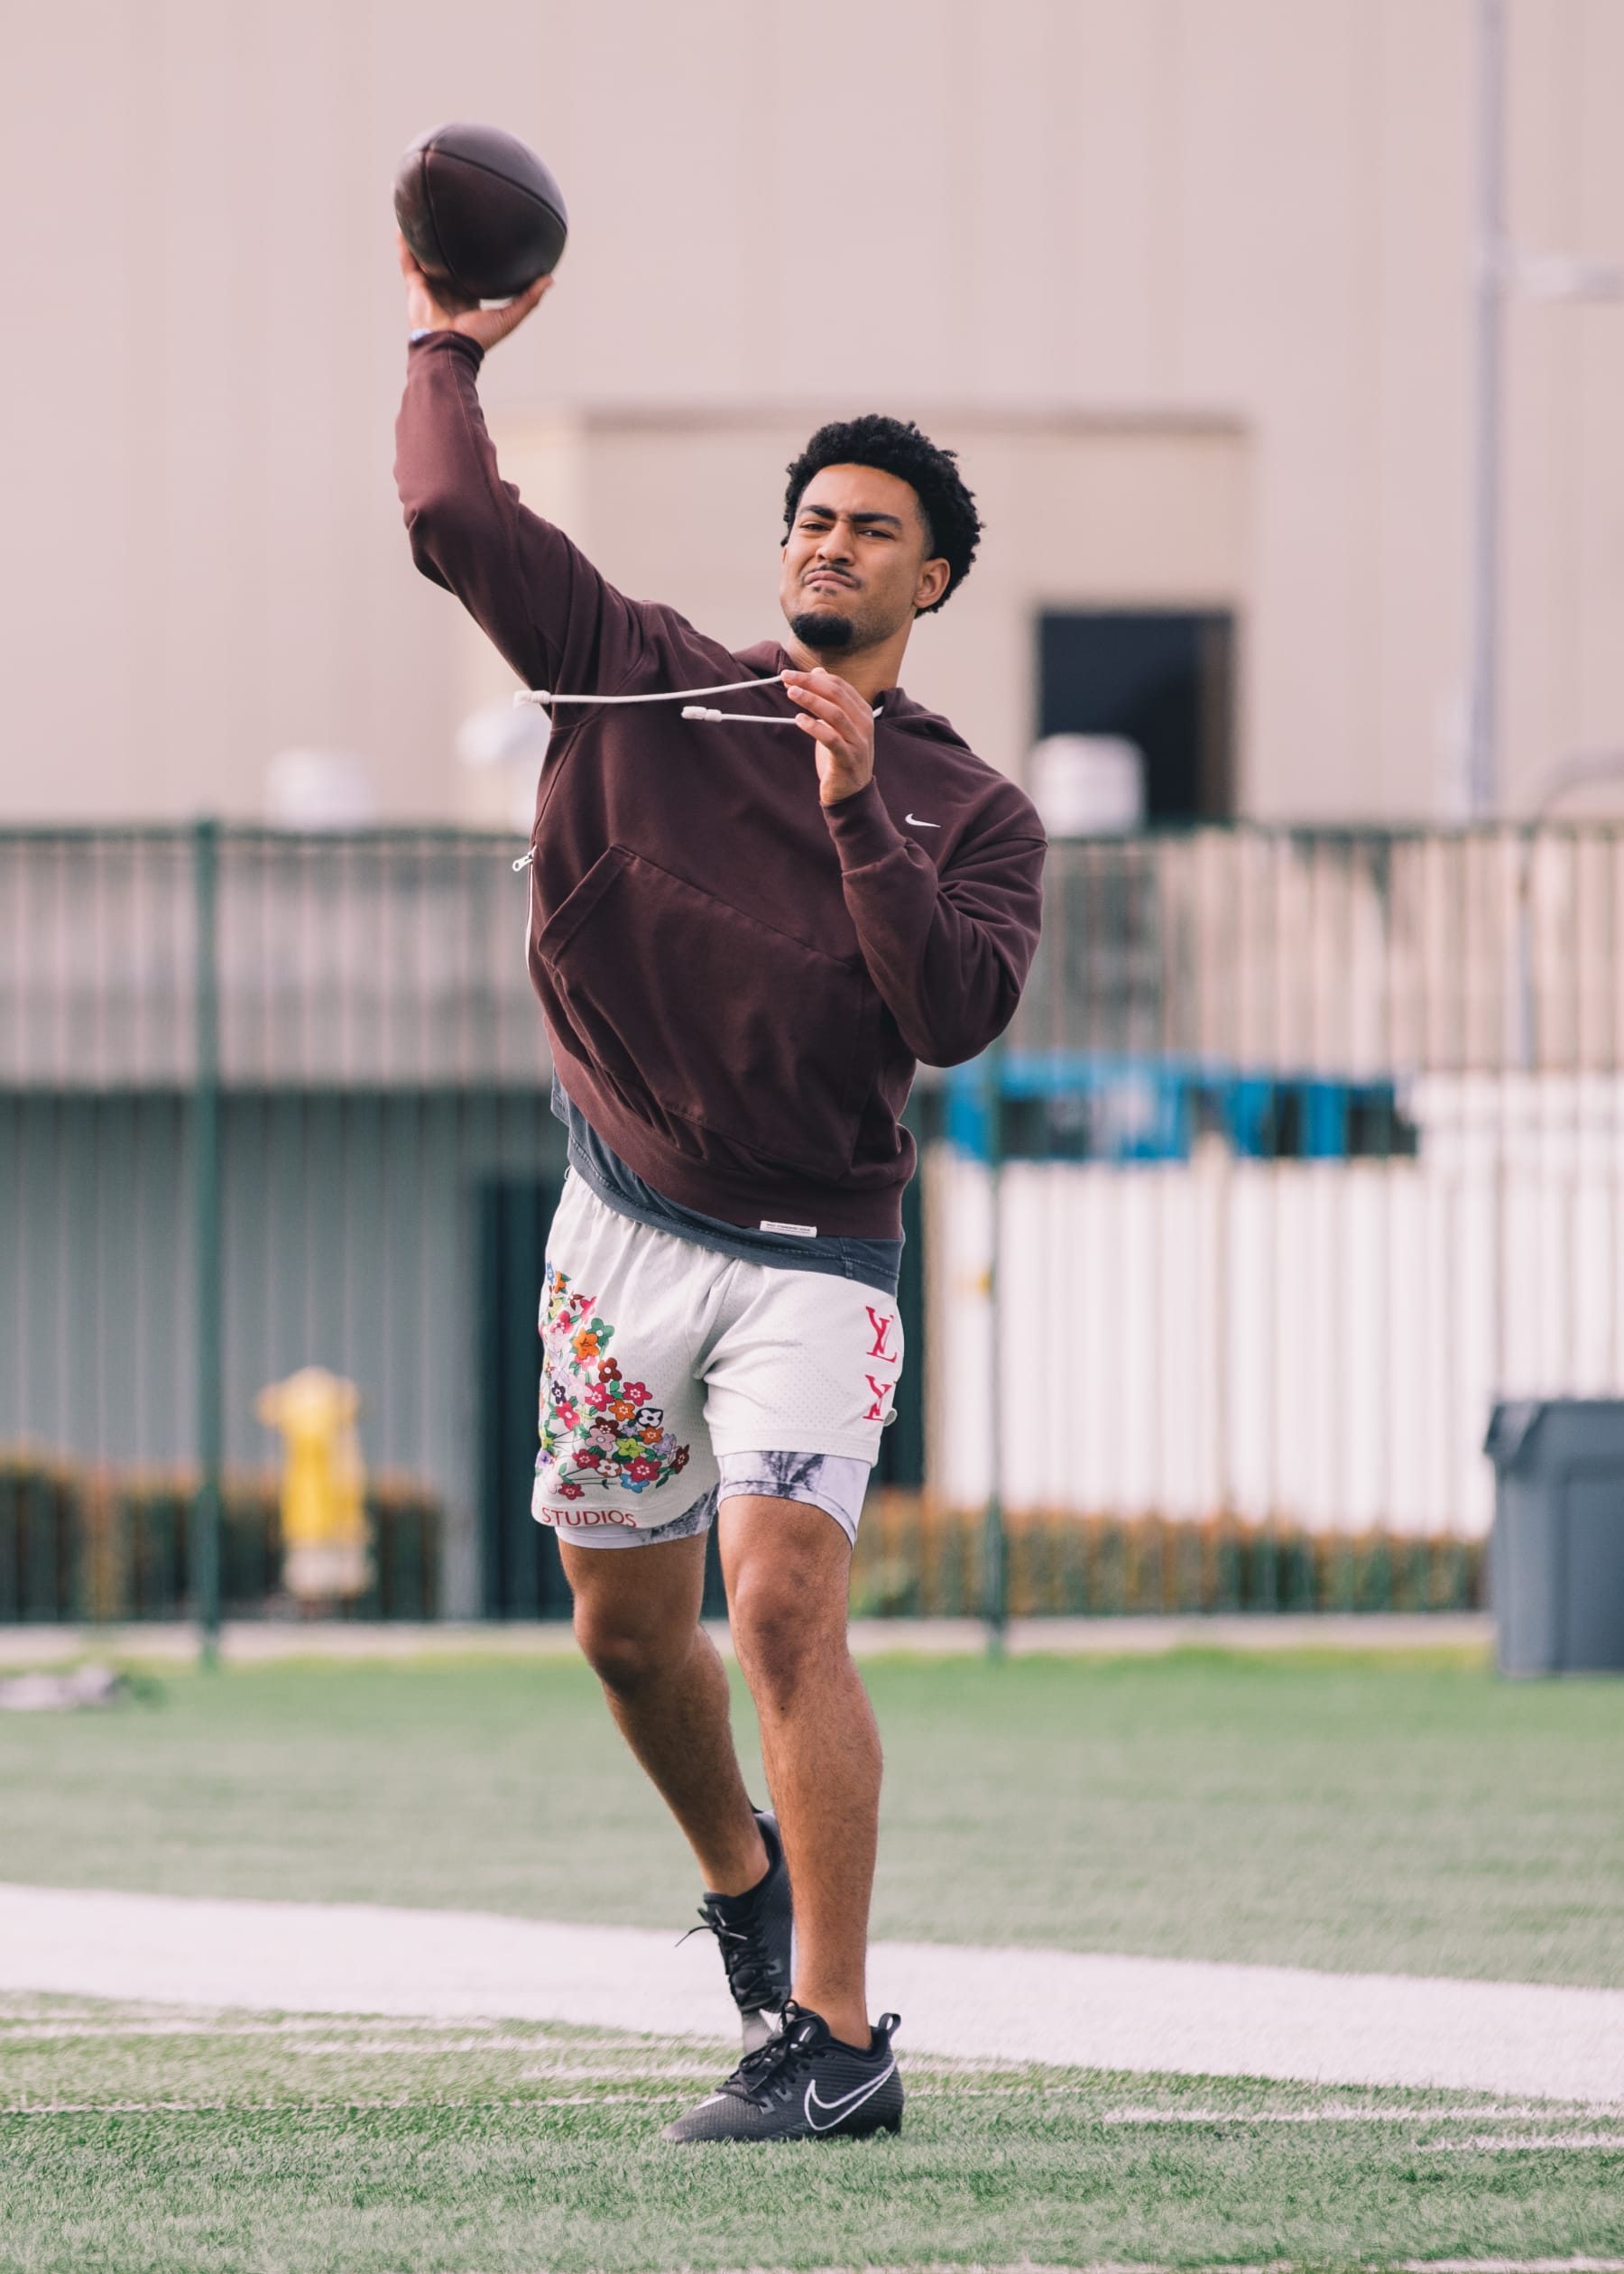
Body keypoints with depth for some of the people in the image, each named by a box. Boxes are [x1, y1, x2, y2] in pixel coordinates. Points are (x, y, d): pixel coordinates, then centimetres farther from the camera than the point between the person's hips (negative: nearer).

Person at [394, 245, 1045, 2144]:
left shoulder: (971, 811, 1)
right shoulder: (646, 681, 6)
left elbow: (957, 1015, -15)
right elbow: (458, 522, 0)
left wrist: (859, 815, -21)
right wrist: (445, 352, 7)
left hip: (811, 1256, -3)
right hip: (623, 1233, 4)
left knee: (783, 1604, -20)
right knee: (627, 1627, 13)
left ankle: (834, 2042, -21)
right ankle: (743, 1881, 43)